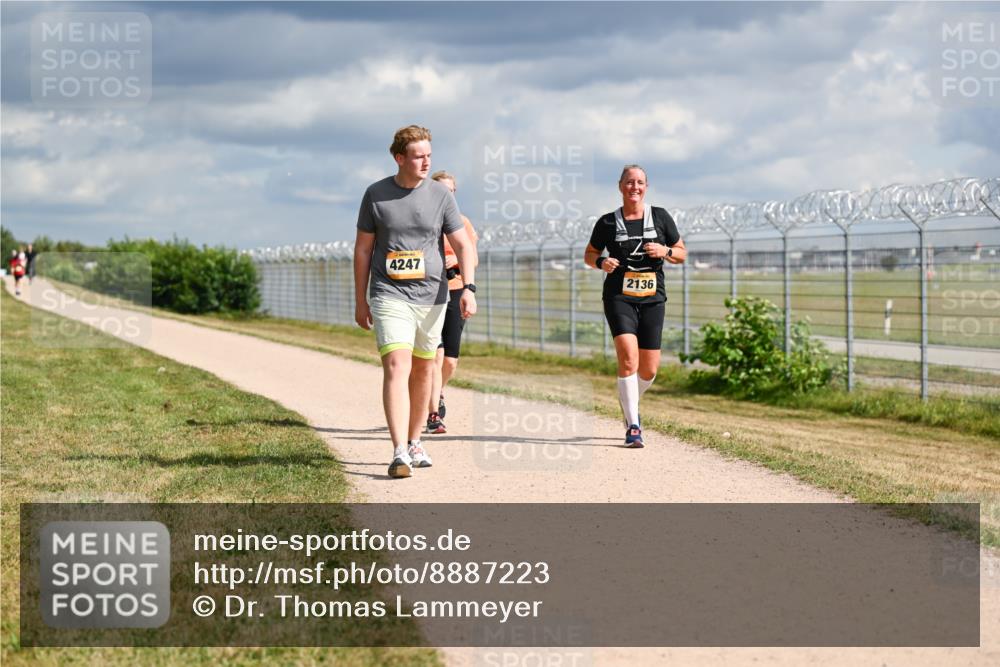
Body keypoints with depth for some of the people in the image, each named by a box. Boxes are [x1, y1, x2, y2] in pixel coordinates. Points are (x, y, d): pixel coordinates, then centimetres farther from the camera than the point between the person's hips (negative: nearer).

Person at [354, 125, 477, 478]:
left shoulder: (440, 195, 2)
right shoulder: (376, 194, 0)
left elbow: (463, 245, 1)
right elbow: (363, 248, 7)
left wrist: (468, 288, -14)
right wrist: (360, 300, 6)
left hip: (431, 296, 3)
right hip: (389, 295, -2)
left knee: (423, 370, 12)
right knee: (396, 367, -17)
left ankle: (414, 442, 30)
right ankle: (399, 452, -24)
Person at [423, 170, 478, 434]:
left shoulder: (462, 222, 8)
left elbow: (474, 259, 7)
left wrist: (456, 259, -13)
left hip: (455, 292, 3)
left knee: (450, 360, 4)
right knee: (435, 355, -15)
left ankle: (438, 393, 36)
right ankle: (434, 414, -12)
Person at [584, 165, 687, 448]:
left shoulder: (660, 217, 5)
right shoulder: (608, 222, 2)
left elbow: (682, 254, 11)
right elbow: (589, 254, 14)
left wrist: (665, 251, -11)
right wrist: (601, 262, -8)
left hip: (652, 299, 2)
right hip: (619, 297, -2)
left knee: (649, 370, 4)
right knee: (629, 359, -20)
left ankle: (629, 404, 36)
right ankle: (632, 427, -13)